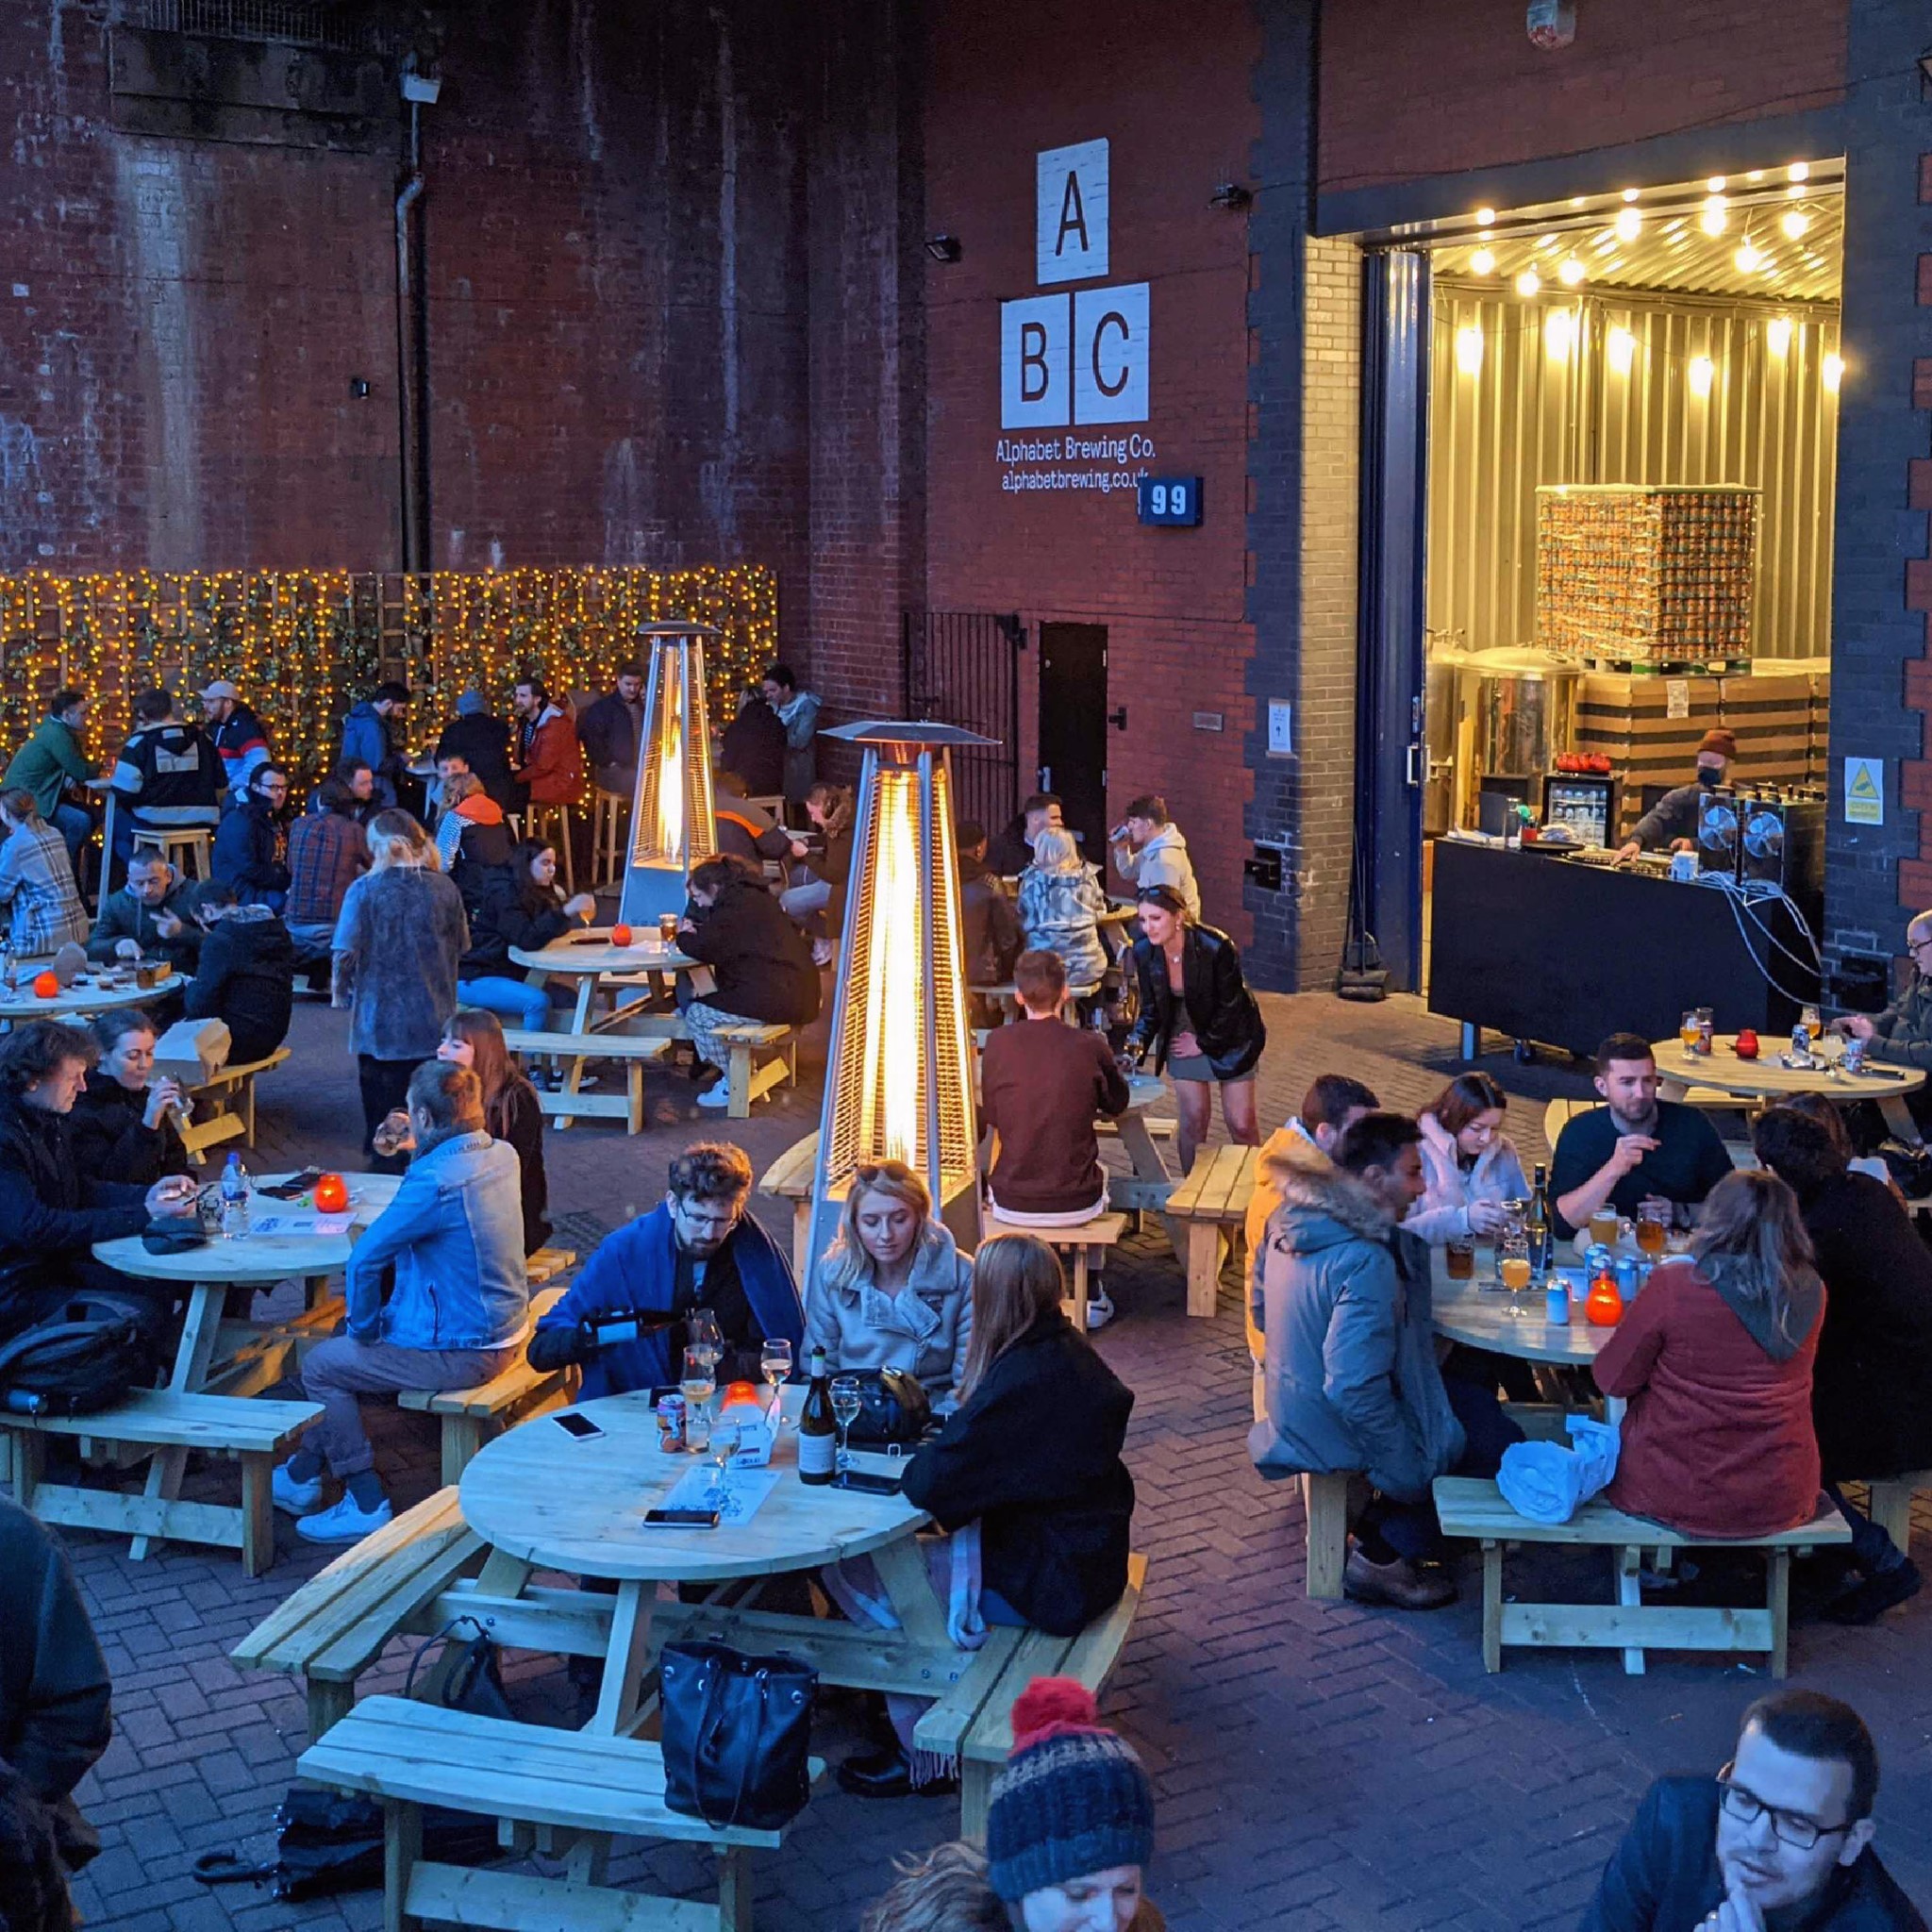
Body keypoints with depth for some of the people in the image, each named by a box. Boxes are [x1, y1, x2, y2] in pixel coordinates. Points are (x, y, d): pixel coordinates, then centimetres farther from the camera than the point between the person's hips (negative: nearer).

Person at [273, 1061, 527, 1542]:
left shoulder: (435, 1181, -27)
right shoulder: (501, 1155, 0)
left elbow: (365, 1258, -21)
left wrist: (363, 1327, -8)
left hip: (459, 1352, -10)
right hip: (501, 1333, 10)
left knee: (321, 1365, 9)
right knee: (344, 1349, 27)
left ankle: (367, 1506, 13)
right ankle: (302, 1476, 37)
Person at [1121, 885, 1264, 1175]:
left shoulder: (1216, 947, -29)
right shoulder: (1144, 951, -16)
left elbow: (1230, 1006, -18)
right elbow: (1151, 1009, -5)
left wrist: (1204, 1043, -11)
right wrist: (1138, 1040, -23)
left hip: (1229, 1038, -3)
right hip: (1184, 1037, 3)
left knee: (1241, 1125, 0)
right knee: (1193, 1120, 1)